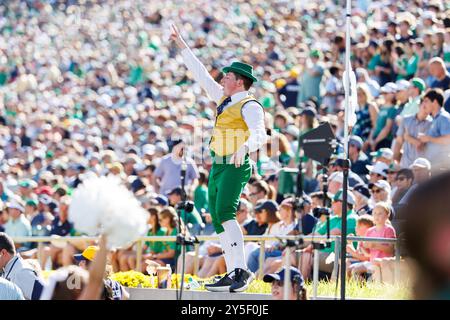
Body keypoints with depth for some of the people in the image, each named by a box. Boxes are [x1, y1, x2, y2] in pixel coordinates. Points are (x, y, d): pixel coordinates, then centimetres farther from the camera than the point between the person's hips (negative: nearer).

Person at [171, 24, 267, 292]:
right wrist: (182, 45, 28)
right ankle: (233, 274, 7)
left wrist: (245, 147, -45)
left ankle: (242, 270, -28)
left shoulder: (250, 106, -9)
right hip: (218, 166, 9)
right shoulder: (225, 99, 17)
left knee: (225, 213, -24)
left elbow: (260, 135, -24)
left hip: (235, 166, -9)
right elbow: (201, 75, 26)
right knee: (218, 220, 6)